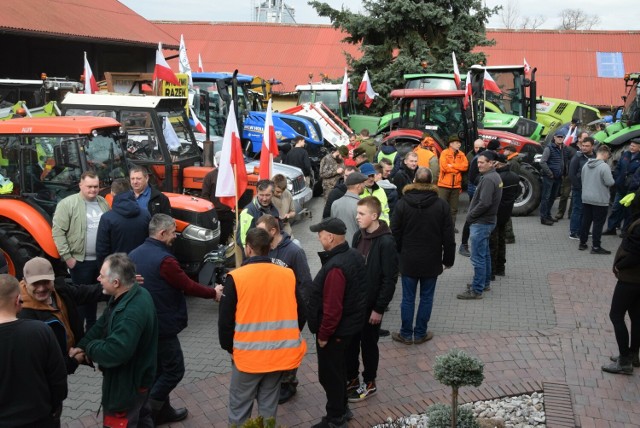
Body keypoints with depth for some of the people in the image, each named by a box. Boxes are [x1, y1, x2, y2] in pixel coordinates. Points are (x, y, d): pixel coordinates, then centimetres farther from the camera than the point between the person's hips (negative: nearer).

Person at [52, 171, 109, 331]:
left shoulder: (103, 203, 9)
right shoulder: (68, 204, -10)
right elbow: (57, 231, -13)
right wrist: (67, 256, -15)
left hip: (101, 259, 6)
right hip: (80, 260, -5)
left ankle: (91, 328, 29)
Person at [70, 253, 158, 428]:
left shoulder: (133, 313, -36)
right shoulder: (129, 295, -3)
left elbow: (114, 353, -38)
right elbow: (103, 325, 5)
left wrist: (89, 348, -17)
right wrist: (82, 346, -9)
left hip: (127, 384, -10)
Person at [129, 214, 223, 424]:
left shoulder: (135, 254, 4)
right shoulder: (164, 259, -23)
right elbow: (188, 286, -14)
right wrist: (214, 292, 2)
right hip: (161, 326, -9)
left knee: (157, 368, 20)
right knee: (174, 369, 5)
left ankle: (163, 410, 29)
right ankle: (145, 413, 6)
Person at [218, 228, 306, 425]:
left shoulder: (236, 277, -11)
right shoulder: (289, 275, -2)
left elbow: (226, 319, -5)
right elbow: (298, 312, 8)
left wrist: (229, 347, 10)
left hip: (248, 355, -3)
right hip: (280, 353, 3)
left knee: (240, 407, 10)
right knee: (269, 405, 16)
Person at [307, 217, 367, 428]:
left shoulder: (335, 267, -30)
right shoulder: (354, 255, 1)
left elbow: (332, 307, -30)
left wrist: (323, 334, -17)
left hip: (335, 330, -10)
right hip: (350, 324, 10)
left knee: (329, 374, 7)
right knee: (338, 370, 24)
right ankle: (342, 409, 39)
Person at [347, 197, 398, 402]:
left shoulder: (386, 243, -19)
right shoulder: (358, 236, 3)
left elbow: (390, 279, -18)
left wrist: (379, 308, -17)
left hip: (371, 305, -6)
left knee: (368, 343, 8)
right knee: (350, 341, 15)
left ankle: (369, 383, 26)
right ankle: (352, 379, 31)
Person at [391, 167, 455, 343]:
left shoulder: (402, 203, -8)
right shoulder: (442, 205, -6)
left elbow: (395, 233, -3)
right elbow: (448, 236, -3)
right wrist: (448, 259, 8)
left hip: (408, 260, 0)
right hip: (431, 261, 0)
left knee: (408, 298, 8)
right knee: (426, 298, 11)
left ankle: (406, 334, 17)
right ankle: (420, 333, 19)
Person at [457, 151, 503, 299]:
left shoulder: (488, 179, -21)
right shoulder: (494, 177, 11)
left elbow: (484, 203, -28)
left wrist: (470, 216, -14)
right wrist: (473, 215, 10)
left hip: (481, 223, -11)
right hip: (487, 221, 11)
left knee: (478, 258, -5)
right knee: (485, 254, 20)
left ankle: (476, 290, 0)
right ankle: (485, 282, 32)